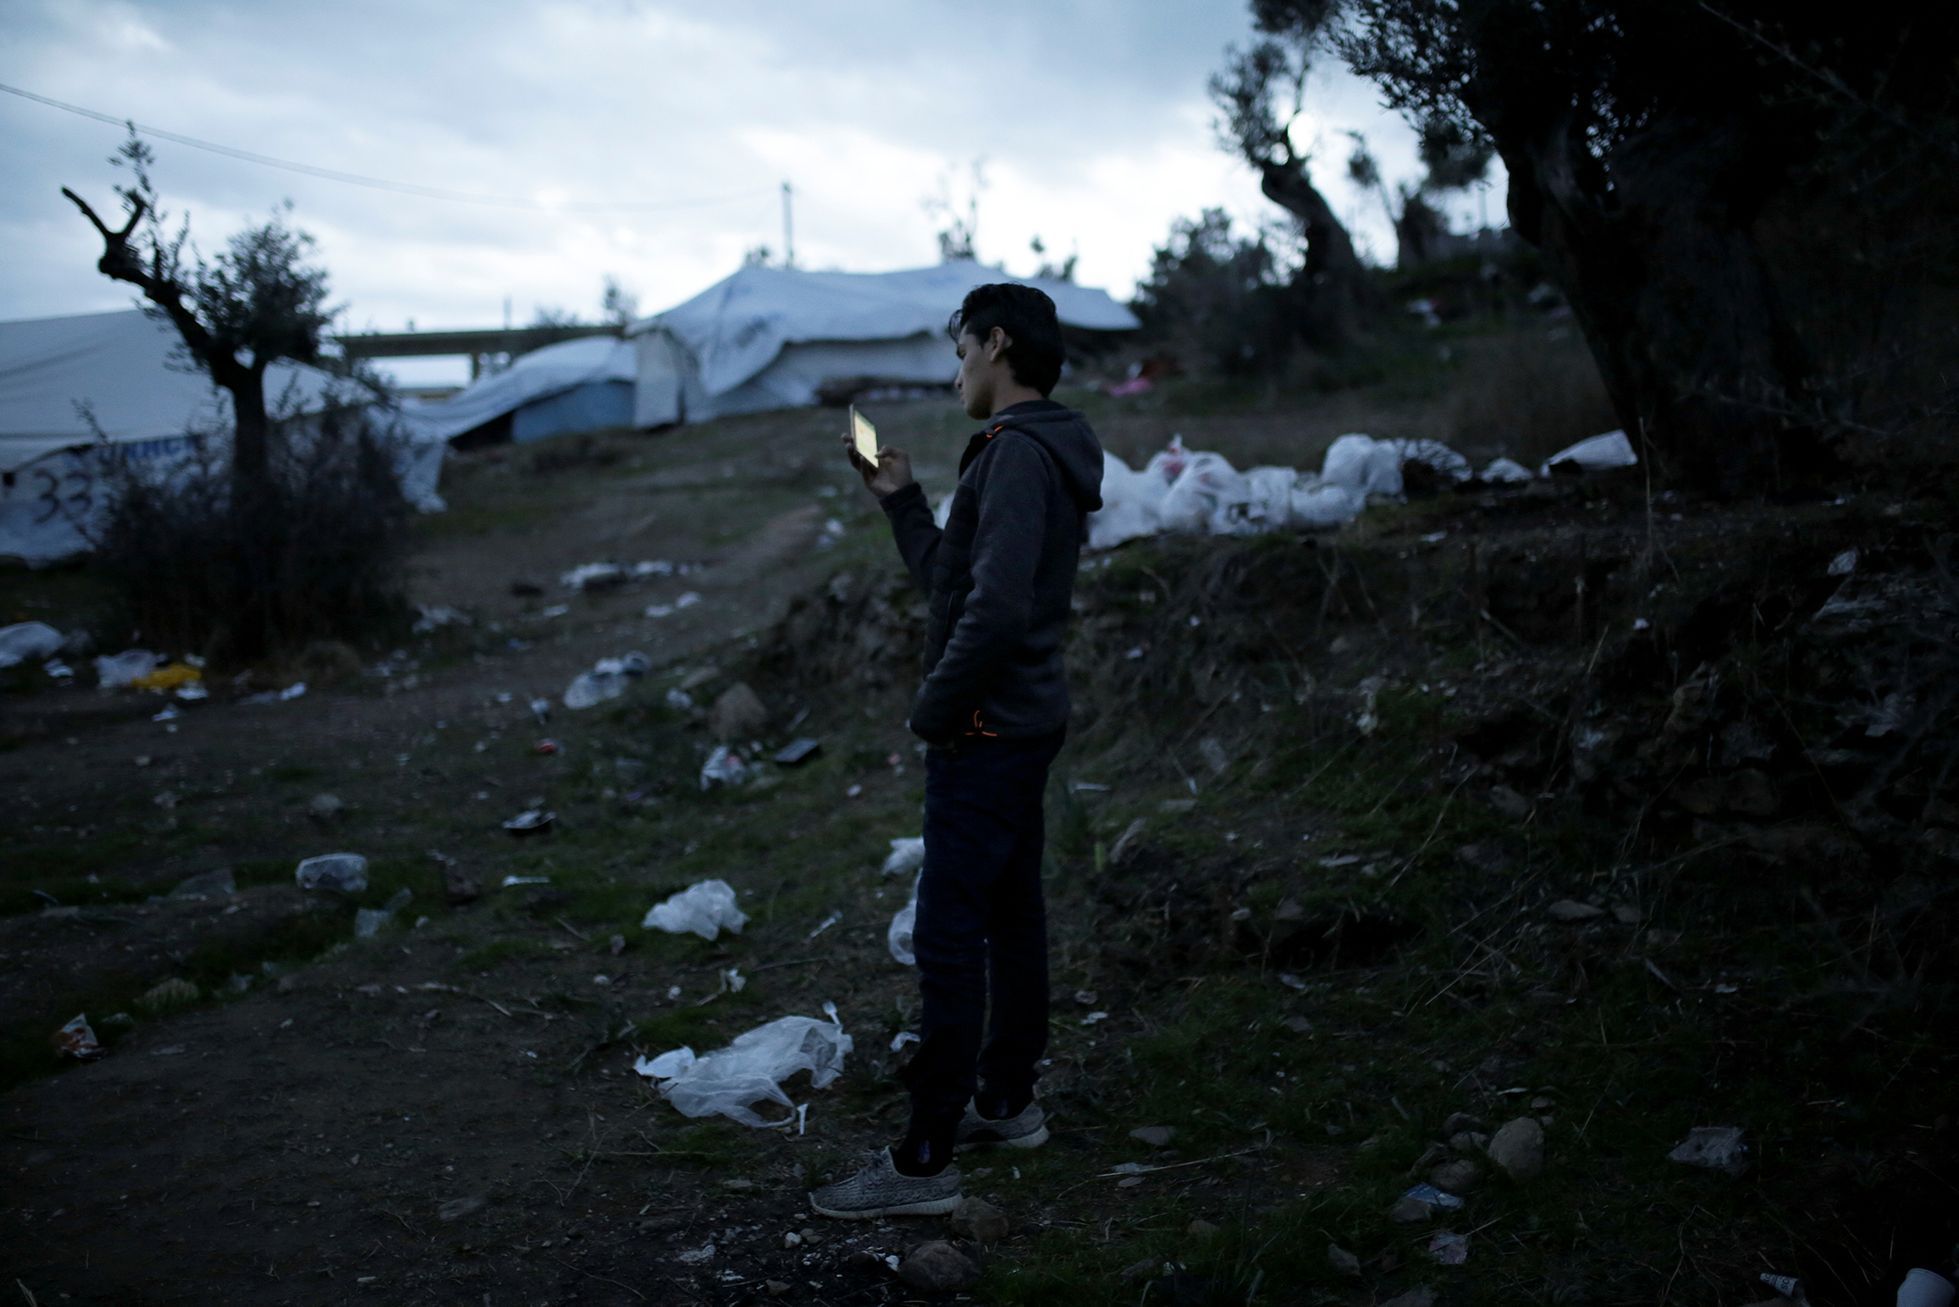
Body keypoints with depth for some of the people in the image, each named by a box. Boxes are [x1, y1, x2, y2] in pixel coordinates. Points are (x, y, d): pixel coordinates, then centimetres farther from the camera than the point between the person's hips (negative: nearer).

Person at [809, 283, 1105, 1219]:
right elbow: (951, 581, 21)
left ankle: (924, 1163, -3)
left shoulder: (1019, 455, -18)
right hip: (1023, 722, 11)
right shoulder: (1034, 452, 15)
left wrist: (933, 712, -16)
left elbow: (995, 609, -26)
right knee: (1011, 915, 18)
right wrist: (900, 501, 17)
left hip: (987, 730, -11)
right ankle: (1007, 1101, 32)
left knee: (949, 938, -8)